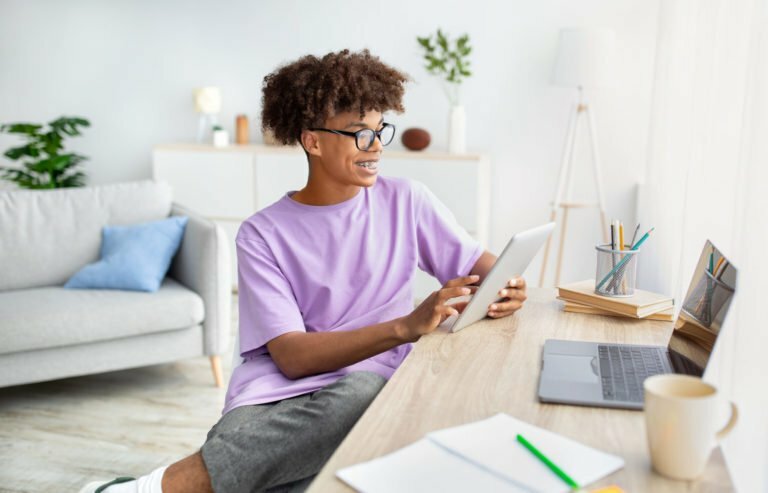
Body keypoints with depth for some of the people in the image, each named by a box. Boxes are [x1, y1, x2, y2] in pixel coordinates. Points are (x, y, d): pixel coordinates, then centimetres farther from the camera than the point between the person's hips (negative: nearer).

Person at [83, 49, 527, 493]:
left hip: (370, 387, 3)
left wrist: (505, 289, -16)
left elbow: (484, 267, 10)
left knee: (363, 392, -36)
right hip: (275, 398, -2)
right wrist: (406, 327, -23)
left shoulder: (406, 201, 6)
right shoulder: (263, 234, -1)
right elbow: (291, 356, -10)